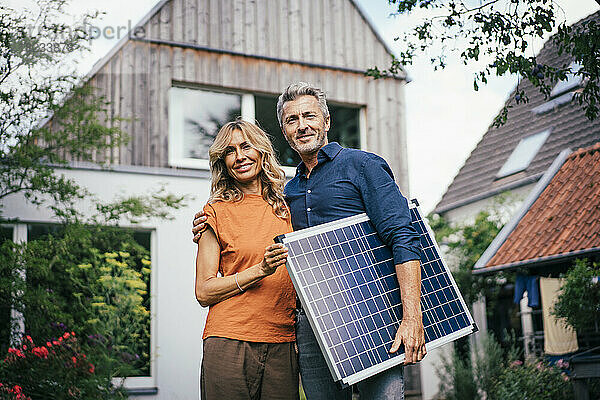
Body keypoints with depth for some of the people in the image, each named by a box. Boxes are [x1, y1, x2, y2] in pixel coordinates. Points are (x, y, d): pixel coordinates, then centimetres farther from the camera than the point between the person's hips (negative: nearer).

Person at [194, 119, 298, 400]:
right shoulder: (217, 211, 2)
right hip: (230, 344, -3)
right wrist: (261, 270, -12)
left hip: (282, 345, 3)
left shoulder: (285, 208, 13)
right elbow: (203, 292, -4)